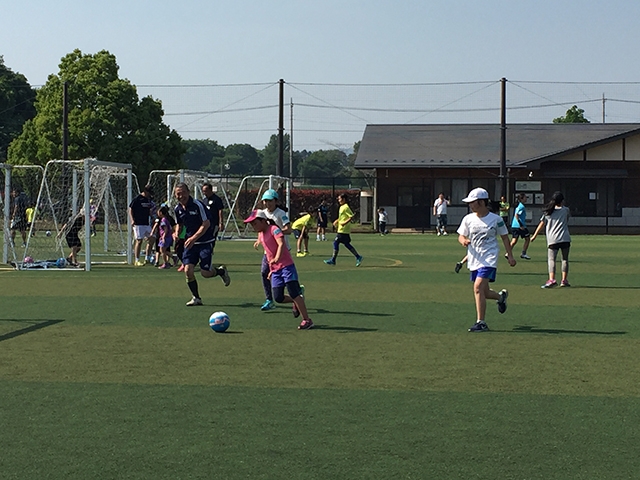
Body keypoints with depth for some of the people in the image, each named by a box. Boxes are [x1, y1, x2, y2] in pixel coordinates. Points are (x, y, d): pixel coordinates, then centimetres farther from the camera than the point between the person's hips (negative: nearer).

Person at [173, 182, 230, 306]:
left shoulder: (198, 205, -15)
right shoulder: (178, 209, 4)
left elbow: (206, 224, -18)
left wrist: (194, 238, -26)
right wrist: (176, 233, -1)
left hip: (205, 242, -5)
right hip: (190, 243, 5)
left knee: (205, 273, -8)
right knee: (188, 270, -10)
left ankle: (221, 271, 26)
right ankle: (196, 298, 5)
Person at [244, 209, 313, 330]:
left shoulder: (274, 229, -10)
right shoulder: (261, 234, 15)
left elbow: (281, 244, -26)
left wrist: (276, 258, -42)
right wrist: (271, 270, 23)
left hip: (286, 266, -8)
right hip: (275, 270, 8)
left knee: (293, 293, -13)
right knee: (278, 298, -2)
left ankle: (307, 320, -7)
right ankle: (296, 301, 26)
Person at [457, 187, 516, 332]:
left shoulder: (495, 219, -4)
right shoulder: (468, 219, 4)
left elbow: (504, 237, 6)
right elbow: (461, 236, 7)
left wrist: (510, 255, 3)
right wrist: (463, 241, -17)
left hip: (489, 259, -5)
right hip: (474, 259, 5)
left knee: (478, 287, -20)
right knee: (483, 292, 11)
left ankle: (481, 322, -16)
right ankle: (501, 296, 46)